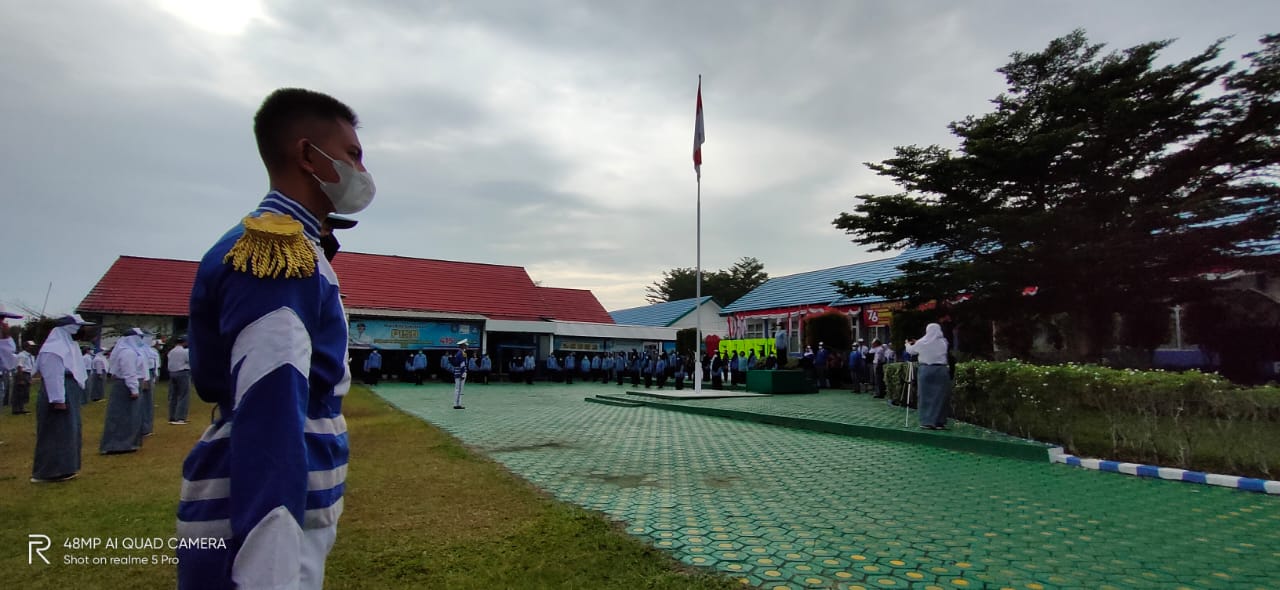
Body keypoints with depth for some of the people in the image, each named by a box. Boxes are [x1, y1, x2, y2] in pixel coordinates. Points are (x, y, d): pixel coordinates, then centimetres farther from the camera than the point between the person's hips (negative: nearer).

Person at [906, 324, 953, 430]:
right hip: (940, 371, 0)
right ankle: (938, 422, 5)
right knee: (939, 397, 4)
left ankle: (926, 422, 8)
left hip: (925, 370, 0)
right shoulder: (943, 342, 0)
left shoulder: (922, 343, -1)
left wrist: (908, 344, 39)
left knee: (926, 397, 6)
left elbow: (910, 350, 15)